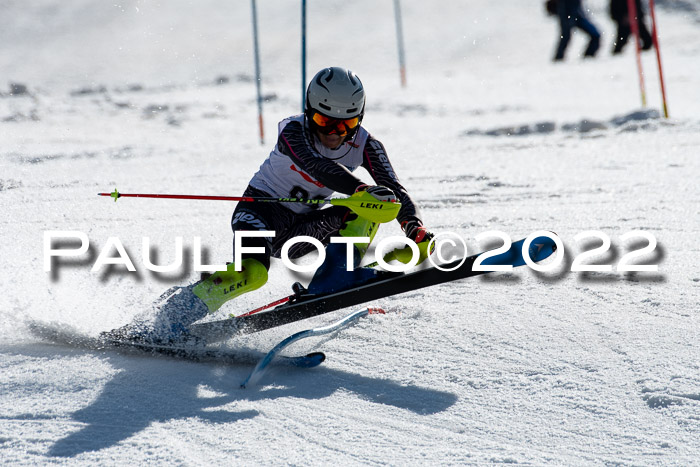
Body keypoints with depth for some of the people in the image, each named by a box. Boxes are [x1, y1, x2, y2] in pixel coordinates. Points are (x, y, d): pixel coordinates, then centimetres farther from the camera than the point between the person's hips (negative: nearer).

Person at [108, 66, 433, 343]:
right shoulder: (294, 131, -21)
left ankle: (330, 282, -28)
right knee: (252, 272, -35)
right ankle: (168, 322, -30)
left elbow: (394, 190, -16)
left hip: (299, 230, 5)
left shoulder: (365, 146, -8)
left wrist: (416, 229, -36)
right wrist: (362, 190, -57)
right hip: (260, 209, -5)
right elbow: (318, 166, -41)